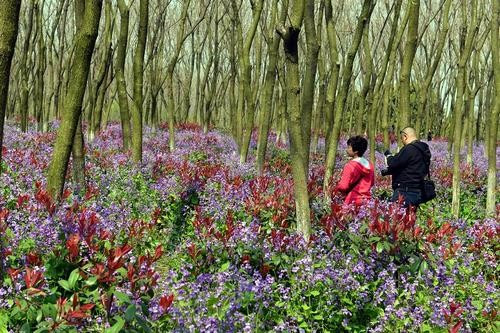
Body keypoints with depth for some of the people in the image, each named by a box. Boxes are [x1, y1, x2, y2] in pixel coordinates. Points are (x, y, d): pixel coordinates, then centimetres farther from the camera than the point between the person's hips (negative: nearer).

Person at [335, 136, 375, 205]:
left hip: (353, 201, -7)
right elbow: (372, 183, 20)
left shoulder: (350, 165, -14)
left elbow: (343, 186, -17)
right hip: (367, 200, 7)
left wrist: (336, 188, 3)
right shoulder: (369, 165, 7)